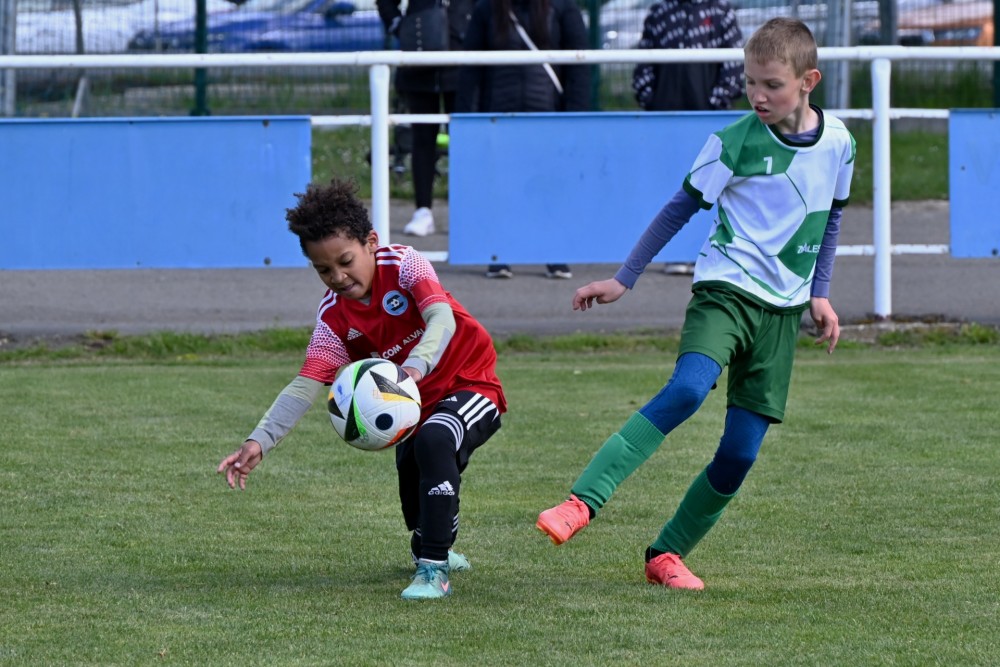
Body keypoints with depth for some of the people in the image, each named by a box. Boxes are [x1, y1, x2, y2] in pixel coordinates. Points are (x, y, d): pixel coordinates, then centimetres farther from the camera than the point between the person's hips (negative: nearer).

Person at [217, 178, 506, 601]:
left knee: (434, 441, -32)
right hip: (415, 407, 6)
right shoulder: (333, 317, -11)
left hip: (471, 384, -6)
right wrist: (260, 442, -34)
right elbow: (305, 385, -19)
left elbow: (442, 319, -36)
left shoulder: (403, 264, -20)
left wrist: (413, 368, -56)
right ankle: (428, 550, 47)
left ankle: (434, 568, -29)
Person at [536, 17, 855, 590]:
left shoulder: (838, 142, 3)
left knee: (741, 452, -2)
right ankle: (582, 503, -36)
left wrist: (820, 294, 15)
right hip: (727, 287, -4)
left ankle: (667, 555, 13)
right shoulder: (737, 141, -7)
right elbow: (682, 209, 1)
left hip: (784, 308, 4)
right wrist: (623, 280, 2)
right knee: (688, 390, -31)